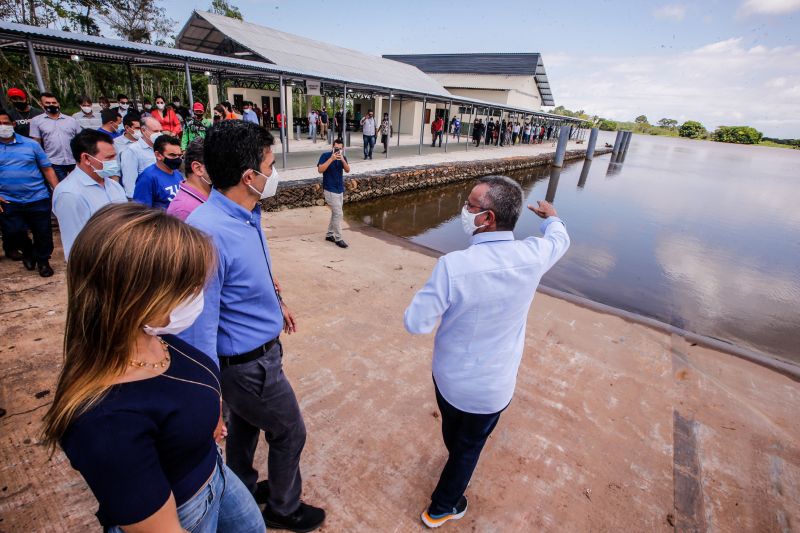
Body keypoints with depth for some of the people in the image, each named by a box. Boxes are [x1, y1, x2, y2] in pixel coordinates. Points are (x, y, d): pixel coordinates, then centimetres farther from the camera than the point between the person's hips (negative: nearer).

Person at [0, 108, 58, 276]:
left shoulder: (31, 144, 3)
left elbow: (47, 168, 5)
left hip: (38, 198, 0)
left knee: (43, 233, 4)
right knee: (14, 232, -1)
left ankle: (43, 261, 26)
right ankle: (28, 251, 31)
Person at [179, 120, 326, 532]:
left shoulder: (247, 214, -5)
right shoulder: (208, 232, -33)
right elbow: (200, 325, -29)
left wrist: (275, 303, 24)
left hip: (254, 350, 8)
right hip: (250, 365, -8)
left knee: (245, 424, 28)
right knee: (289, 434, 15)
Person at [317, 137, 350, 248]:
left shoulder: (342, 157, 7)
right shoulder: (325, 156, -9)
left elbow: (347, 170, -5)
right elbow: (320, 170, -20)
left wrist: (342, 160, -20)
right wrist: (331, 159, -24)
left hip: (340, 190, 7)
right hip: (330, 191, -7)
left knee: (335, 213, 14)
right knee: (339, 214, -9)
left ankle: (329, 234, 27)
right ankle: (338, 238, 0)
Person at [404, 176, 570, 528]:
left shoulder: (453, 265, -30)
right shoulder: (533, 256, -20)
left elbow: (415, 323, -21)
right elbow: (559, 239, 6)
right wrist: (551, 216, 29)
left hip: (448, 377, 0)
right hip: (492, 388, 0)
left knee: (452, 427, 32)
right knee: (470, 446, 24)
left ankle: (455, 457, 64)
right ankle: (441, 508, 44)